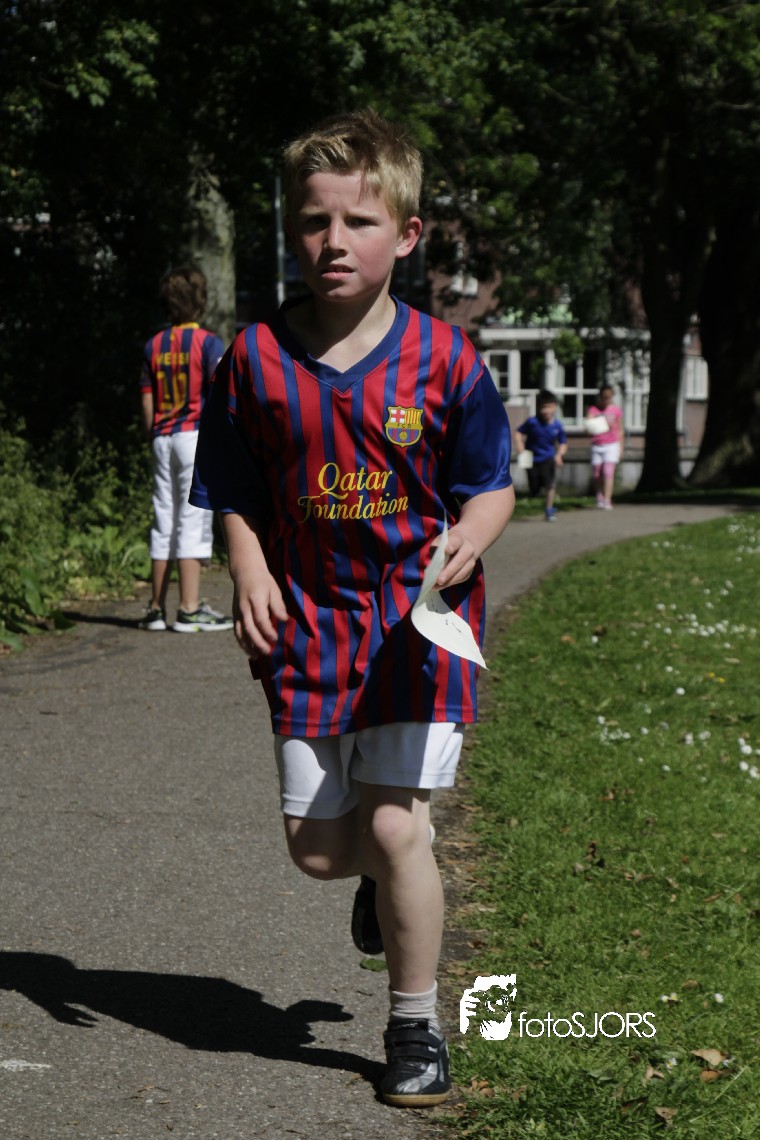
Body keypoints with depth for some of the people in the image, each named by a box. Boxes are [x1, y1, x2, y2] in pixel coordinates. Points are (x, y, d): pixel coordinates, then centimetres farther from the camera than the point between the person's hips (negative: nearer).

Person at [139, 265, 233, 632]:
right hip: (197, 436, -5)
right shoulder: (207, 342, -6)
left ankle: (157, 609, 12)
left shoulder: (154, 345, 10)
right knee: (194, 520, -5)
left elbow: (147, 402, 10)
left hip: (162, 439, 5)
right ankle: (190, 610, -7)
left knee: (163, 522, 9)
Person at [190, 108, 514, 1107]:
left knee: (392, 827, -9)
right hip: (309, 619, 2)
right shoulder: (258, 359, -2)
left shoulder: (442, 359, -6)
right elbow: (238, 497, 6)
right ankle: (388, 882, 43)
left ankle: (416, 1026, 12)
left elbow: (492, 483, 3)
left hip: (420, 617, -2)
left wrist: (468, 539, -17)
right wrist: (251, 574, -11)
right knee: (317, 847, 4)